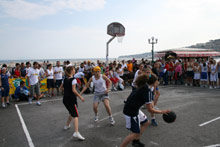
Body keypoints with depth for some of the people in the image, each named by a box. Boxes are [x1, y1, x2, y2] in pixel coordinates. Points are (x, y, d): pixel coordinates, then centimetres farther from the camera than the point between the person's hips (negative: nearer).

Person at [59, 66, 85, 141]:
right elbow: (73, 90, -21)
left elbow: (61, 87, 18)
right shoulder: (73, 79, -14)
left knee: (72, 113, 27)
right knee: (75, 116, -9)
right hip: (71, 99, -8)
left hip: (65, 99, 8)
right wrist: (80, 97, -15)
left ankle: (67, 125, 43)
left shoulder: (65, 79, 8)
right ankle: (76, 132, -19)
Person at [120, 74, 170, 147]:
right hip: (131, 112, -10)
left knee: (146, 122, 22)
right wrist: (162, 112, -7)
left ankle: (136, 140, 32)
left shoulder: (142, 87, 5)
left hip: (134, 109, 10)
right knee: (135, 133, -1)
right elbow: (150, 110, -18)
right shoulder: (147, 91, -21)